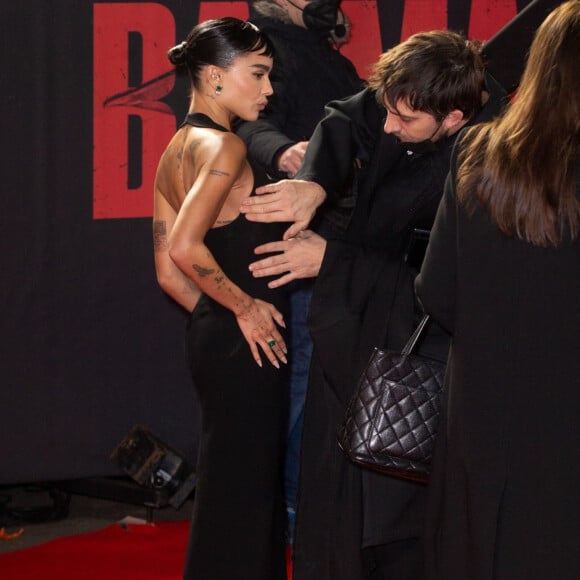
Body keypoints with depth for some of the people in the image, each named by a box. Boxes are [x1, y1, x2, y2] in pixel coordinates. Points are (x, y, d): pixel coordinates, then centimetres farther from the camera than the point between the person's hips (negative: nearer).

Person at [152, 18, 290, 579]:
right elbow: (186, 249, -27)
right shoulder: (223, 147, -15)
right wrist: (245, 306, -16)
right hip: (246, 344, -9)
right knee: (241, 489, -3)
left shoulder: (176, 150, 13)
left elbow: (169, 271, 13)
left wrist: (217, 315, 14)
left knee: (238, 487, 17)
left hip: (212, 336, 9)